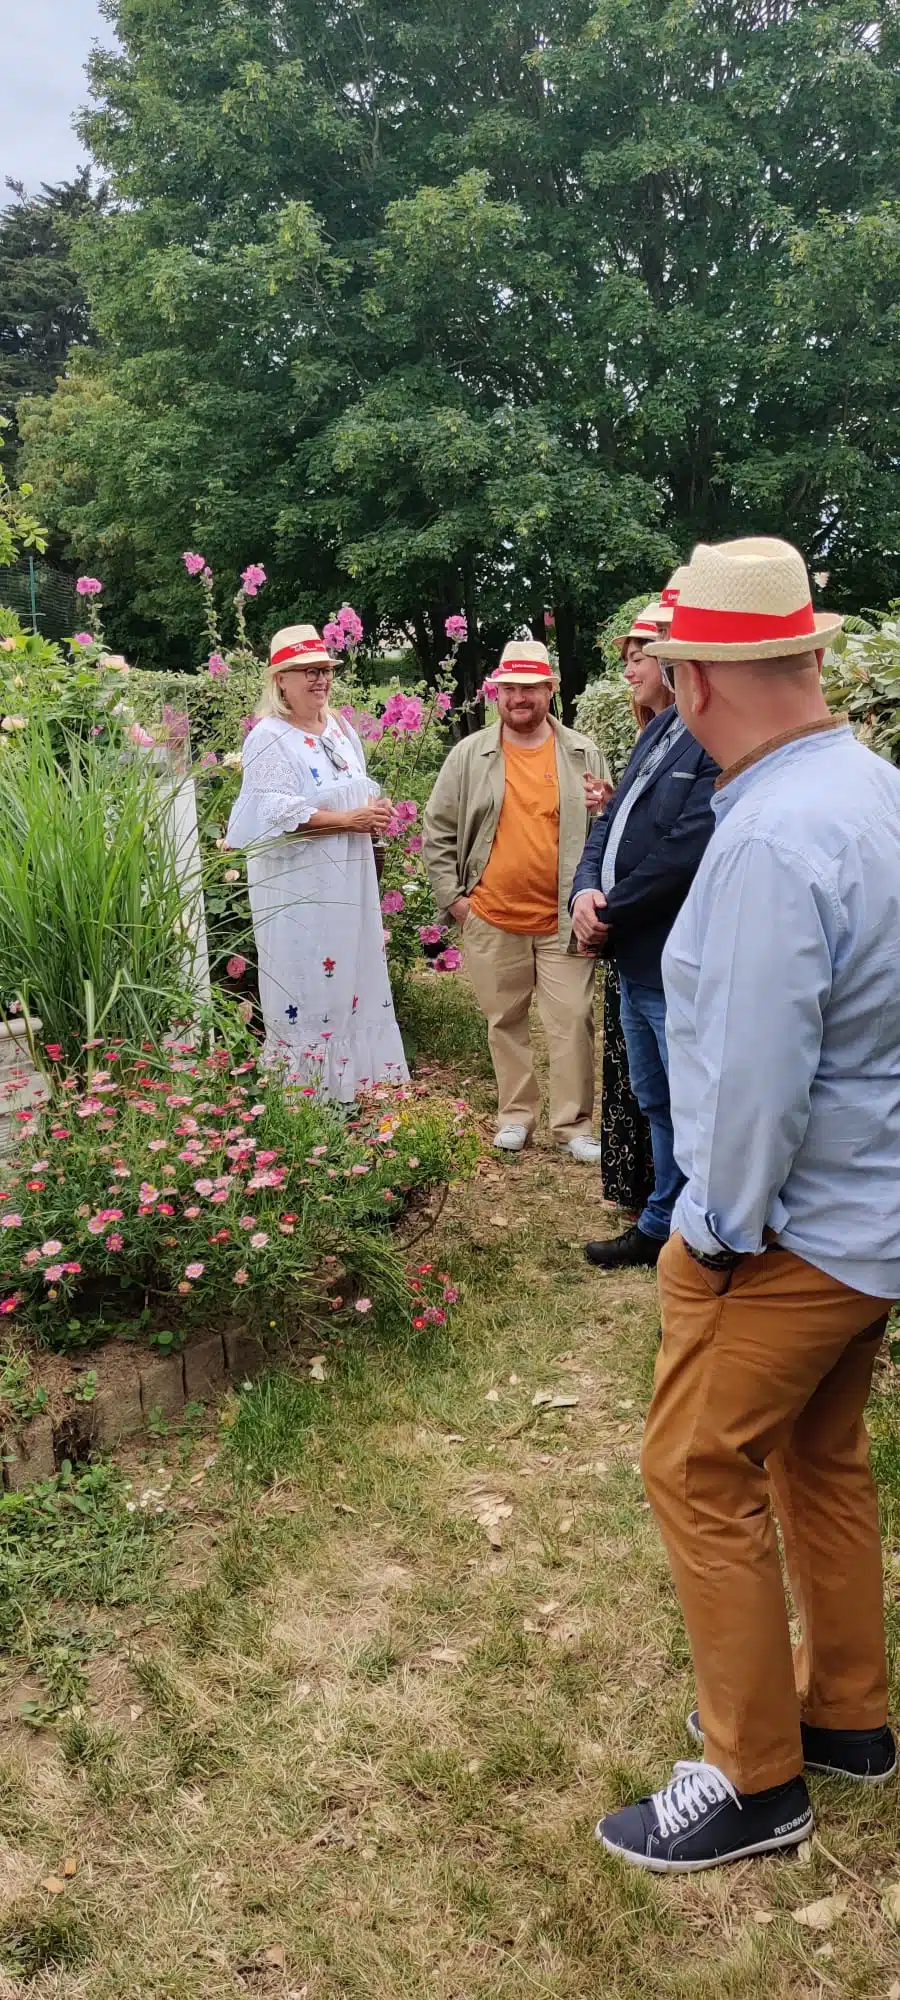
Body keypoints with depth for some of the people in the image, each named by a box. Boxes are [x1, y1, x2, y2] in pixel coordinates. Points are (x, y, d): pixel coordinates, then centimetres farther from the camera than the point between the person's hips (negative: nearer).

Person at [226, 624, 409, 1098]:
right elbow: (278, 810, -20)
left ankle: (348, 1082, 19)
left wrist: (376, 810, 1)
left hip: (349, 880, 8)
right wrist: (347, 819, -18)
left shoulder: (341, 731, 16)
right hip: (297, 886, -8)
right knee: (304, 983, -6)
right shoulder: (270, 738, -9)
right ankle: (305, 1083, 3)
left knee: (351, 975, 10)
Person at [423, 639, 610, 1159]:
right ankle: (516, 1115, 25)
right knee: (505, 1021, 11)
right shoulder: (470, 755, 3)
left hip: (563, 917, -1)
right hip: (492, 918, 1)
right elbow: (439, 830, 7)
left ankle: (575, 1125, 11)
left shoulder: (583, 754, 4)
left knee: (573, 1021, -1)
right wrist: (452, 896, 1)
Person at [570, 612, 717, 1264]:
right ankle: (661, 1228, 36)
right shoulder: (655, 736, 14)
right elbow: (611, 823, 15)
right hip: (636, 960, 10)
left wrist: (610, 917, -14)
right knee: (657, 1105, 21)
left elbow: (685, 851, -25)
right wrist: (585, 890, -5)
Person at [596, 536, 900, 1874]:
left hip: (788, 1227, -9)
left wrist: (724, 1229, -12)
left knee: (700, 1474, 6)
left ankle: (755, 1780, 22)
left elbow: (754, 1076, -27)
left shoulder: (771, 841, -27)